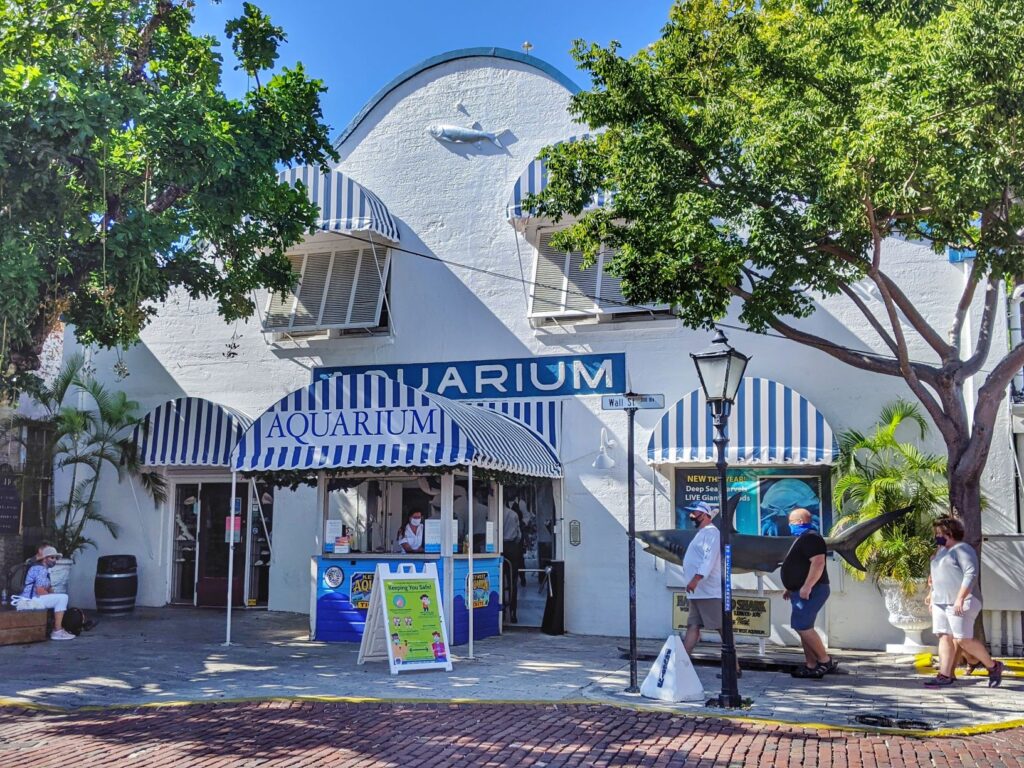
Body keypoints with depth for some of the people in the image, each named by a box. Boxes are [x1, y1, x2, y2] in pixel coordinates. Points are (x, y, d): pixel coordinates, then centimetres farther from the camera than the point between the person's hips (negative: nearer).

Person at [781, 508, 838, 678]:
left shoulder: (811, 538, -14)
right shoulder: (803, 538, 20)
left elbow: (818, 563, -26)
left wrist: (806, 587, -29)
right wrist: (791, 588, 25)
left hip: (810, 591, -11)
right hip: (802, 591, 11)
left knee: (803, 627, -14)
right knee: (804, 628, 10)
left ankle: (826, 661, -6)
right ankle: (811, 666, 11)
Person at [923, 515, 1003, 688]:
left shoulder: (962, 549, -10)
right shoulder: (941, 551, 19)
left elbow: (971, 574, -19)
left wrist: (960, 599, -24)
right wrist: (932, 596, 20)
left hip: (960, 604, -9)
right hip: (940, 603, 9)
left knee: (963, 639, -9)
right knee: (945, 637, 2)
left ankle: (993, 666, 9)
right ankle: (945, 675, 0)